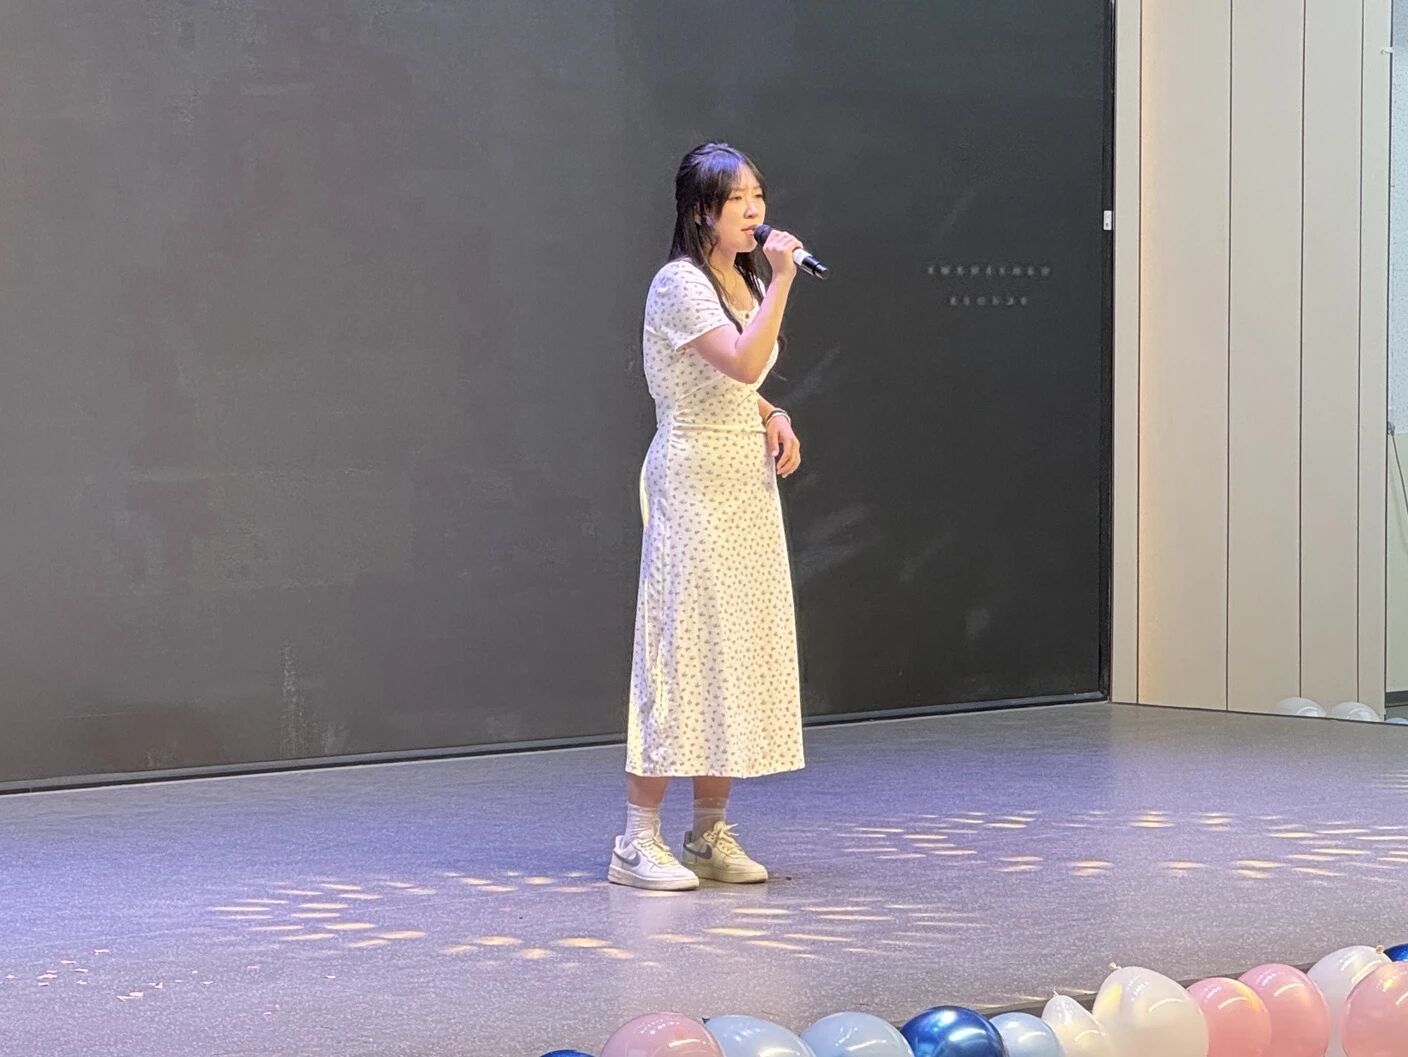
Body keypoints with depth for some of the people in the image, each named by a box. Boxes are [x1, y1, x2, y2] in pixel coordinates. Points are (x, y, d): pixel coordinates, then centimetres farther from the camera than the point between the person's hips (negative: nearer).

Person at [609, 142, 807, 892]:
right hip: (694, 483, -9)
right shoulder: (678, 285, -12)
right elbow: (743, 363, -26)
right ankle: (639, 840, -7)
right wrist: (782, 283, -24)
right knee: (681, 646, -10)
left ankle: (711, 832, 14)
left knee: (740, 647, 7)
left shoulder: (746, 283, 14)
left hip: (750, 479, 9)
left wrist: (776, 420, 4)